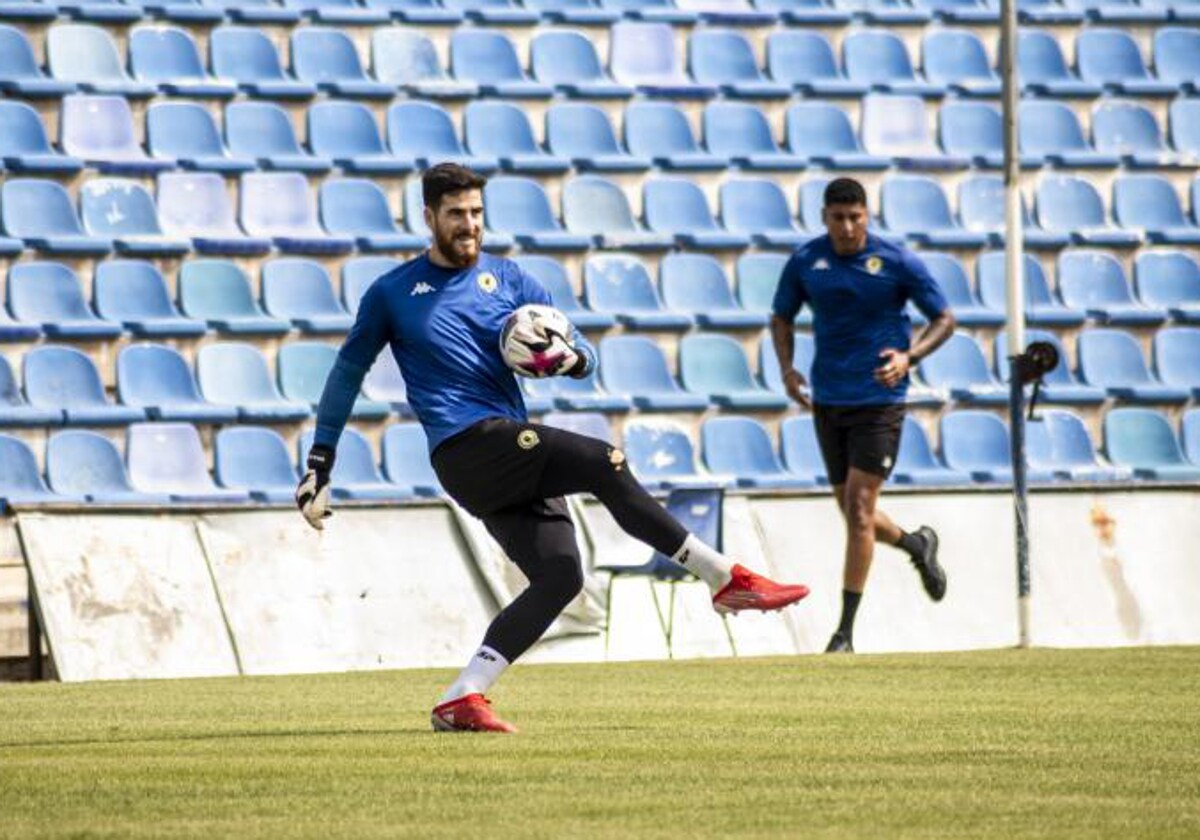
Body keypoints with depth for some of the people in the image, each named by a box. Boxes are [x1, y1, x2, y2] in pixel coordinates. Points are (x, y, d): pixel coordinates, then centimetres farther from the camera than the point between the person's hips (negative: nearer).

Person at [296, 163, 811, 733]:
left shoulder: (508, 280, 16)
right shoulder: (392, 294, 7)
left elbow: (585, 353, 13)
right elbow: (347, 373, 16)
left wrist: (571, 359, -12)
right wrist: (319, 467, 12)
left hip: (517, 460, 6)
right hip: (465, 447, -6)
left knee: (560, 578, -10)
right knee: (604, 464, -22)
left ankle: (460, 701, -8)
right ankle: (727, 579, -18)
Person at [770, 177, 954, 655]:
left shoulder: (897, 262, -9)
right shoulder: (805, 262, 0)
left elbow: (944, 319, 0)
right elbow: (782, 318, 15)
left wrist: (909, 357, -18)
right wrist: (787, 369, -3)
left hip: (879, 399, -4)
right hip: (827, 401, 4)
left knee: (859, 507, -11)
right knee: (853, 515, 9)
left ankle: (846, 631, -7)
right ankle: (917, 544, 41)